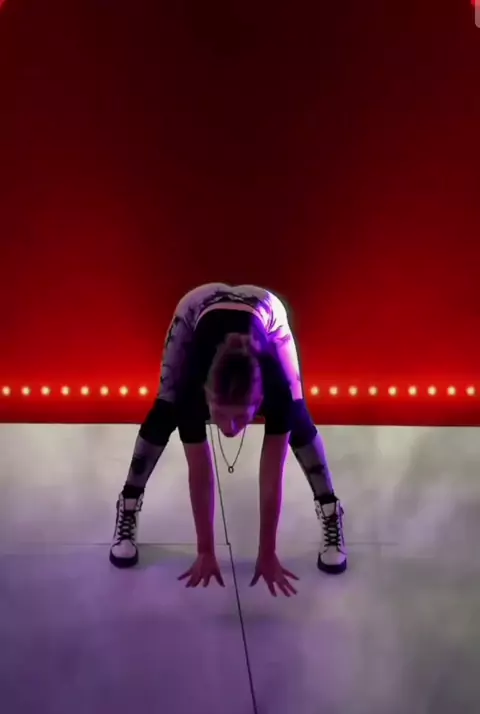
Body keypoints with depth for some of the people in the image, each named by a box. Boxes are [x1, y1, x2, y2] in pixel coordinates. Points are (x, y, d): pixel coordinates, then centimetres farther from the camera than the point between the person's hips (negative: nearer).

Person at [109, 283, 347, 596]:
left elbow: (272, 478, -29)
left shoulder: (277, 390, -41)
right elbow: (200, 476, -28)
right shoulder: (194, 389, -41)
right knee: (163, 416, -10)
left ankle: (331, 516, 11)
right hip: (198, 308, 0)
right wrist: (206, 551, -18)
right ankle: (128, 511, 9)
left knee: (298, 422, -7)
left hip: (266, 310, 1)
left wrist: (268, 554, -20)